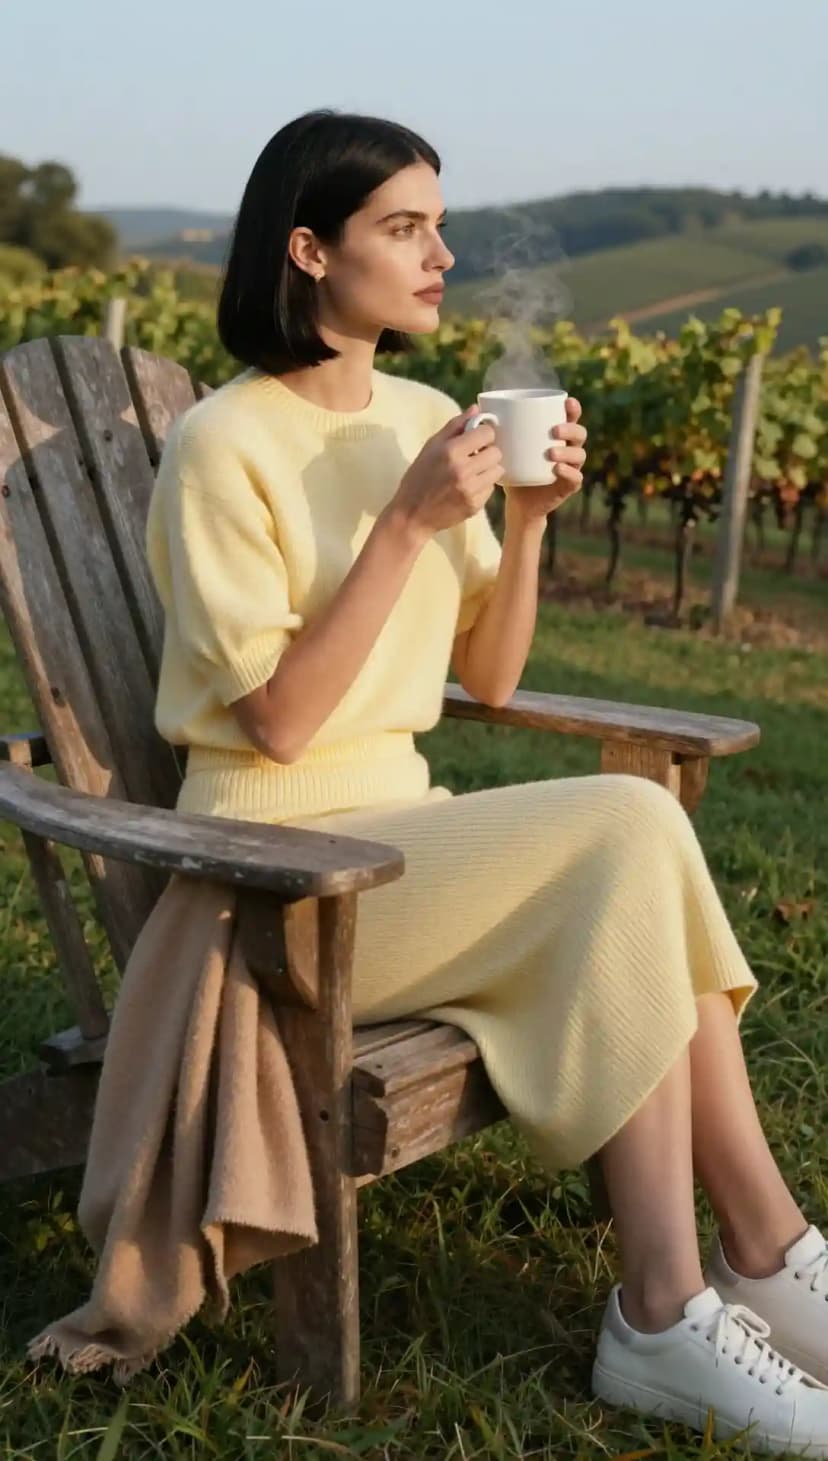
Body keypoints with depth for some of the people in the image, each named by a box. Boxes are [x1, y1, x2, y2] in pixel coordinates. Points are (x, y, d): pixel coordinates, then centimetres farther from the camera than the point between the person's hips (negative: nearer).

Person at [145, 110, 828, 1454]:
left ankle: (673, 1310, -17)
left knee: (631, 875, -22)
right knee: (631, 829, -23)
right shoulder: (223, 445, -12)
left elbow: (488, 681, 9)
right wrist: (408, 524, -21)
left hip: (401, 830, 6)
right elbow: (277, 721, -17)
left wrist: (528, 515, -6)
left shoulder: (426, 419, 8)